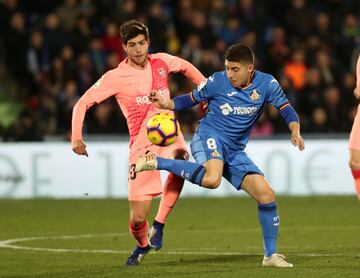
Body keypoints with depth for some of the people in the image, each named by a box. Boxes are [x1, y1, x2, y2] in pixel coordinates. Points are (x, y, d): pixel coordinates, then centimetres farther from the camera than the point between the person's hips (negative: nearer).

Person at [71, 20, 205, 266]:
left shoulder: (161, 62, 4)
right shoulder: (116, 77, -6)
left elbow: (186, 67, 26)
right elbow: (83, 103, -4)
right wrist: (76, 137, -17)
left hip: (169, 135, 2)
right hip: (141, 144, -2)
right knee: (138, 218, -6)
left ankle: (159, 226, -22)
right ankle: (142, 246, 32)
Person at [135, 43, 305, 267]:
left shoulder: (267, 84, -3)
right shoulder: (217, 81, -8)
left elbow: (286, 109, 2)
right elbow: (191, 99, 6)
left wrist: (295, 132, -18)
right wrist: (167, 104, -12)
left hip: (235, 151, 5)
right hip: (209, 136, -5)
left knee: (266, 195, -4)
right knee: (212, 179, -39)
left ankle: (271, 255, 8)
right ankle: (157, 162, -23)